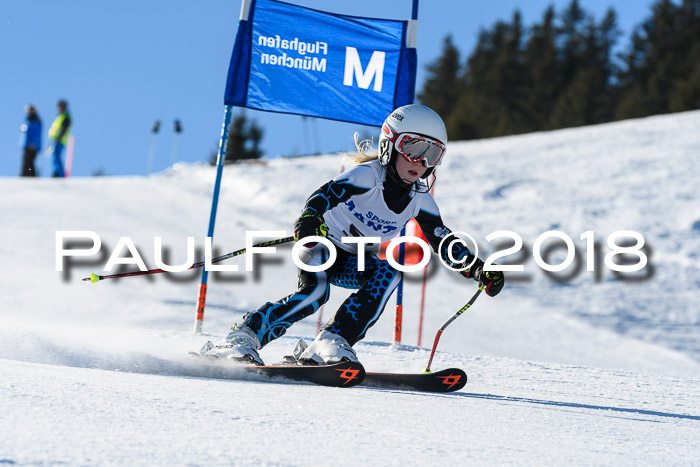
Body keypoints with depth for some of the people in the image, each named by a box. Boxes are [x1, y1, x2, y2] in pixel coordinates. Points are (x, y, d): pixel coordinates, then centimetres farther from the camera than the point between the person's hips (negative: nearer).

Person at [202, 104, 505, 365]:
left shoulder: (419, 200, -4)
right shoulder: (369, 175, -22)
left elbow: (444, 242, 3)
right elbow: (330, 192, -39)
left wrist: (478, 270, -10)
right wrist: (311, 216, -60)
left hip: (354, 261, 6)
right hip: (322, 245, -6)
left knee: (388, 274, -25)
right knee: (315, 291, -33)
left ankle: (332, 345, -29)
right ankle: (244, 338, -26)